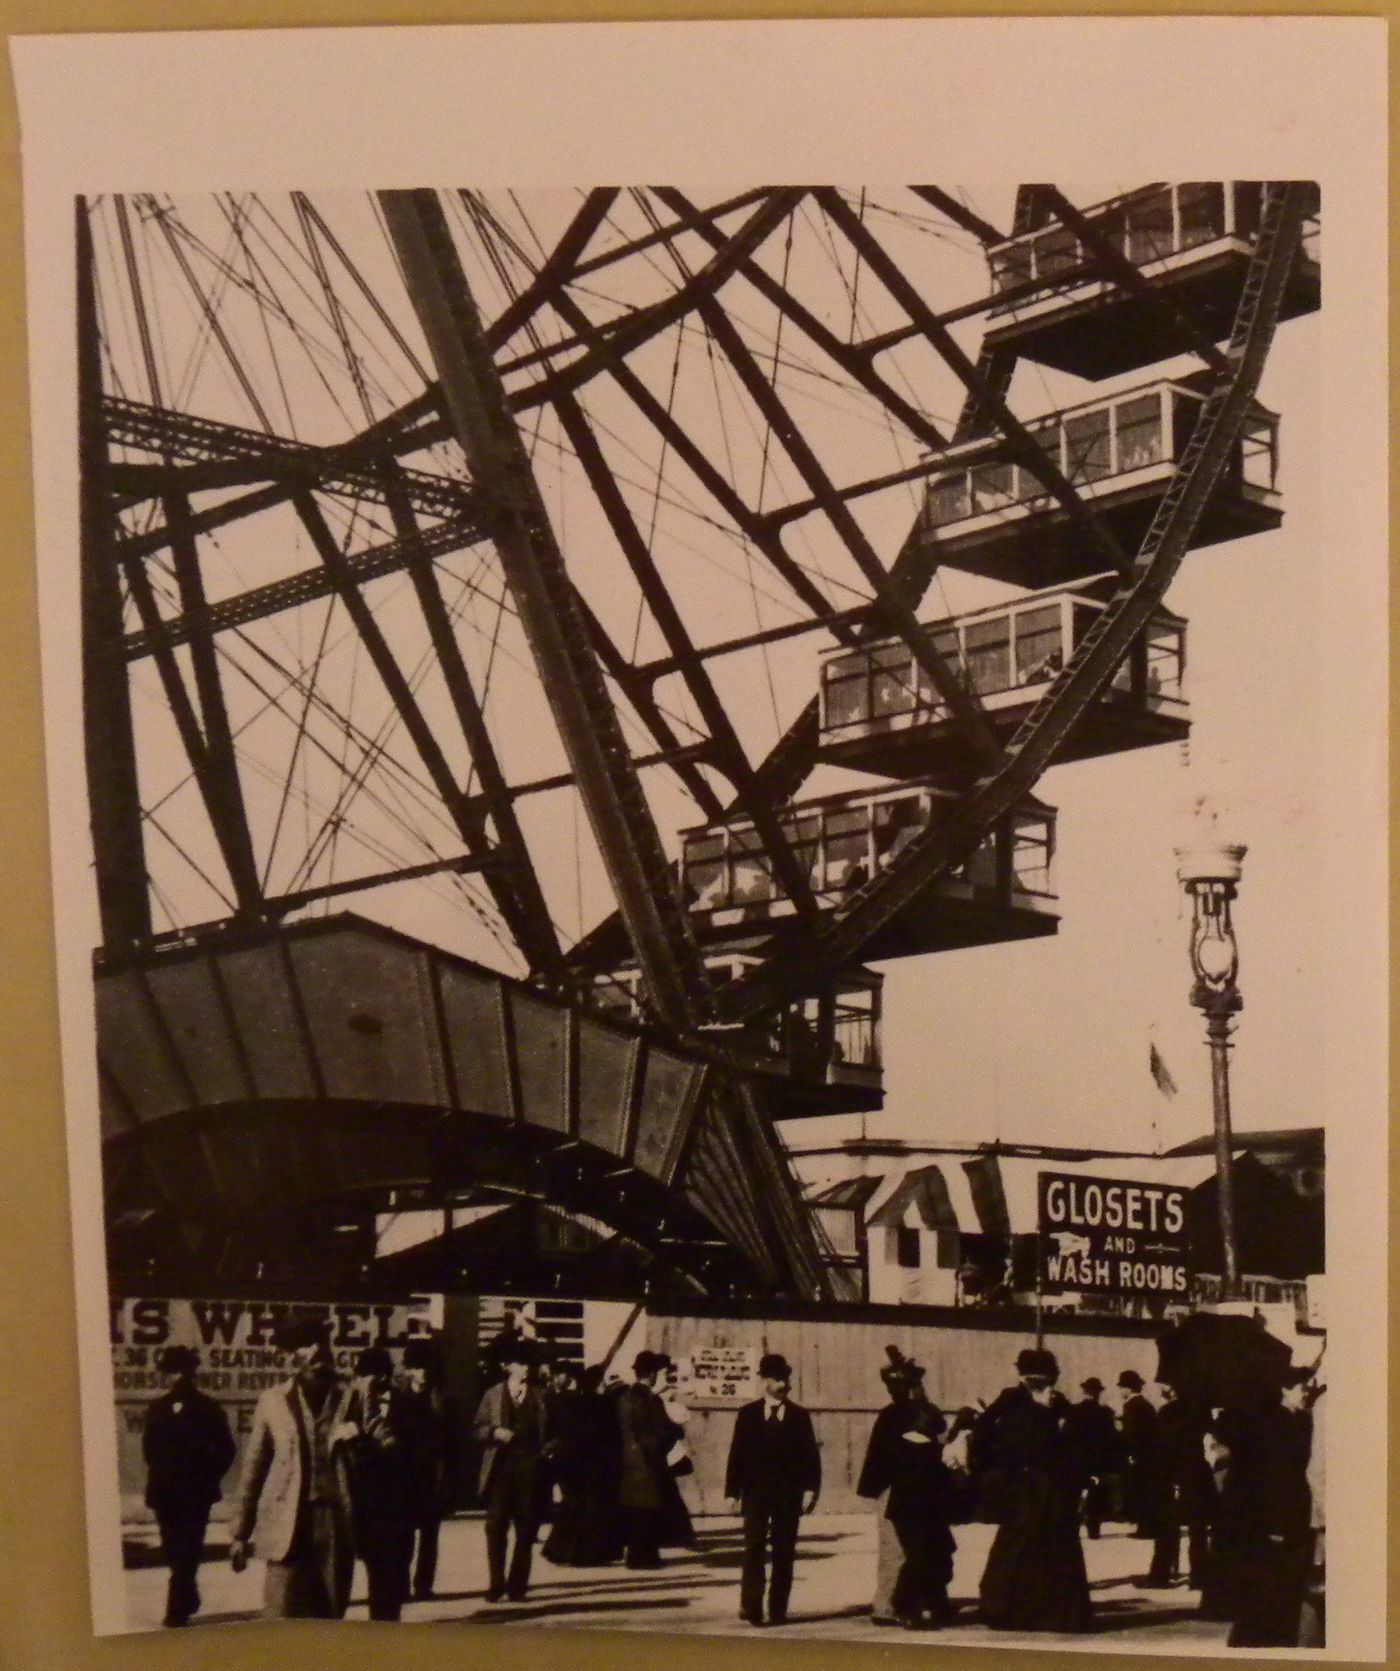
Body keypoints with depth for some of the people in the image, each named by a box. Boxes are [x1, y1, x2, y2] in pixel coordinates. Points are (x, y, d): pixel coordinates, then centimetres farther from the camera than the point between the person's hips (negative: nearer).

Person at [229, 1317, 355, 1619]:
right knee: (283, 1621, -5)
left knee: (330, 1622, 6)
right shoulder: (272, 1401, 5)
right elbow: (253, 1469, 8)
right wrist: (241, 1533, 7)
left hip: (336, 1527, 1)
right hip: (289, 1527, -1)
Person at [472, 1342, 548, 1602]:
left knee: (525, 1530, 2)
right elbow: (478, 1428, 8)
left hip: (529, 1470, 0)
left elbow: (545, 1431, 10)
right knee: (496, 1527, -3)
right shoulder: (493, 1395, 8)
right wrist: (494, 1432, -11)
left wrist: (544, 1456, -3)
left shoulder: (538, 1396, 8)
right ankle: (495, 1584, 4)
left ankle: (517, 1585, 8)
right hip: (501, 1468, 0)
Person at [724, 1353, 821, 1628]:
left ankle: (778, 1609, 7)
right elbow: (737, 1454, 5)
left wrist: (810, 1489, -6)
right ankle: (750, 1605, -11)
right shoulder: (748, 1414, 7)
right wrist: (733, 1491, -1)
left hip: (788, 1494, 1)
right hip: (756, 1492, -1)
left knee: (784, 1553, 2)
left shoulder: (799, 1416, 8)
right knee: (754, 1548, -10)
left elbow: (811, 1455, 6)